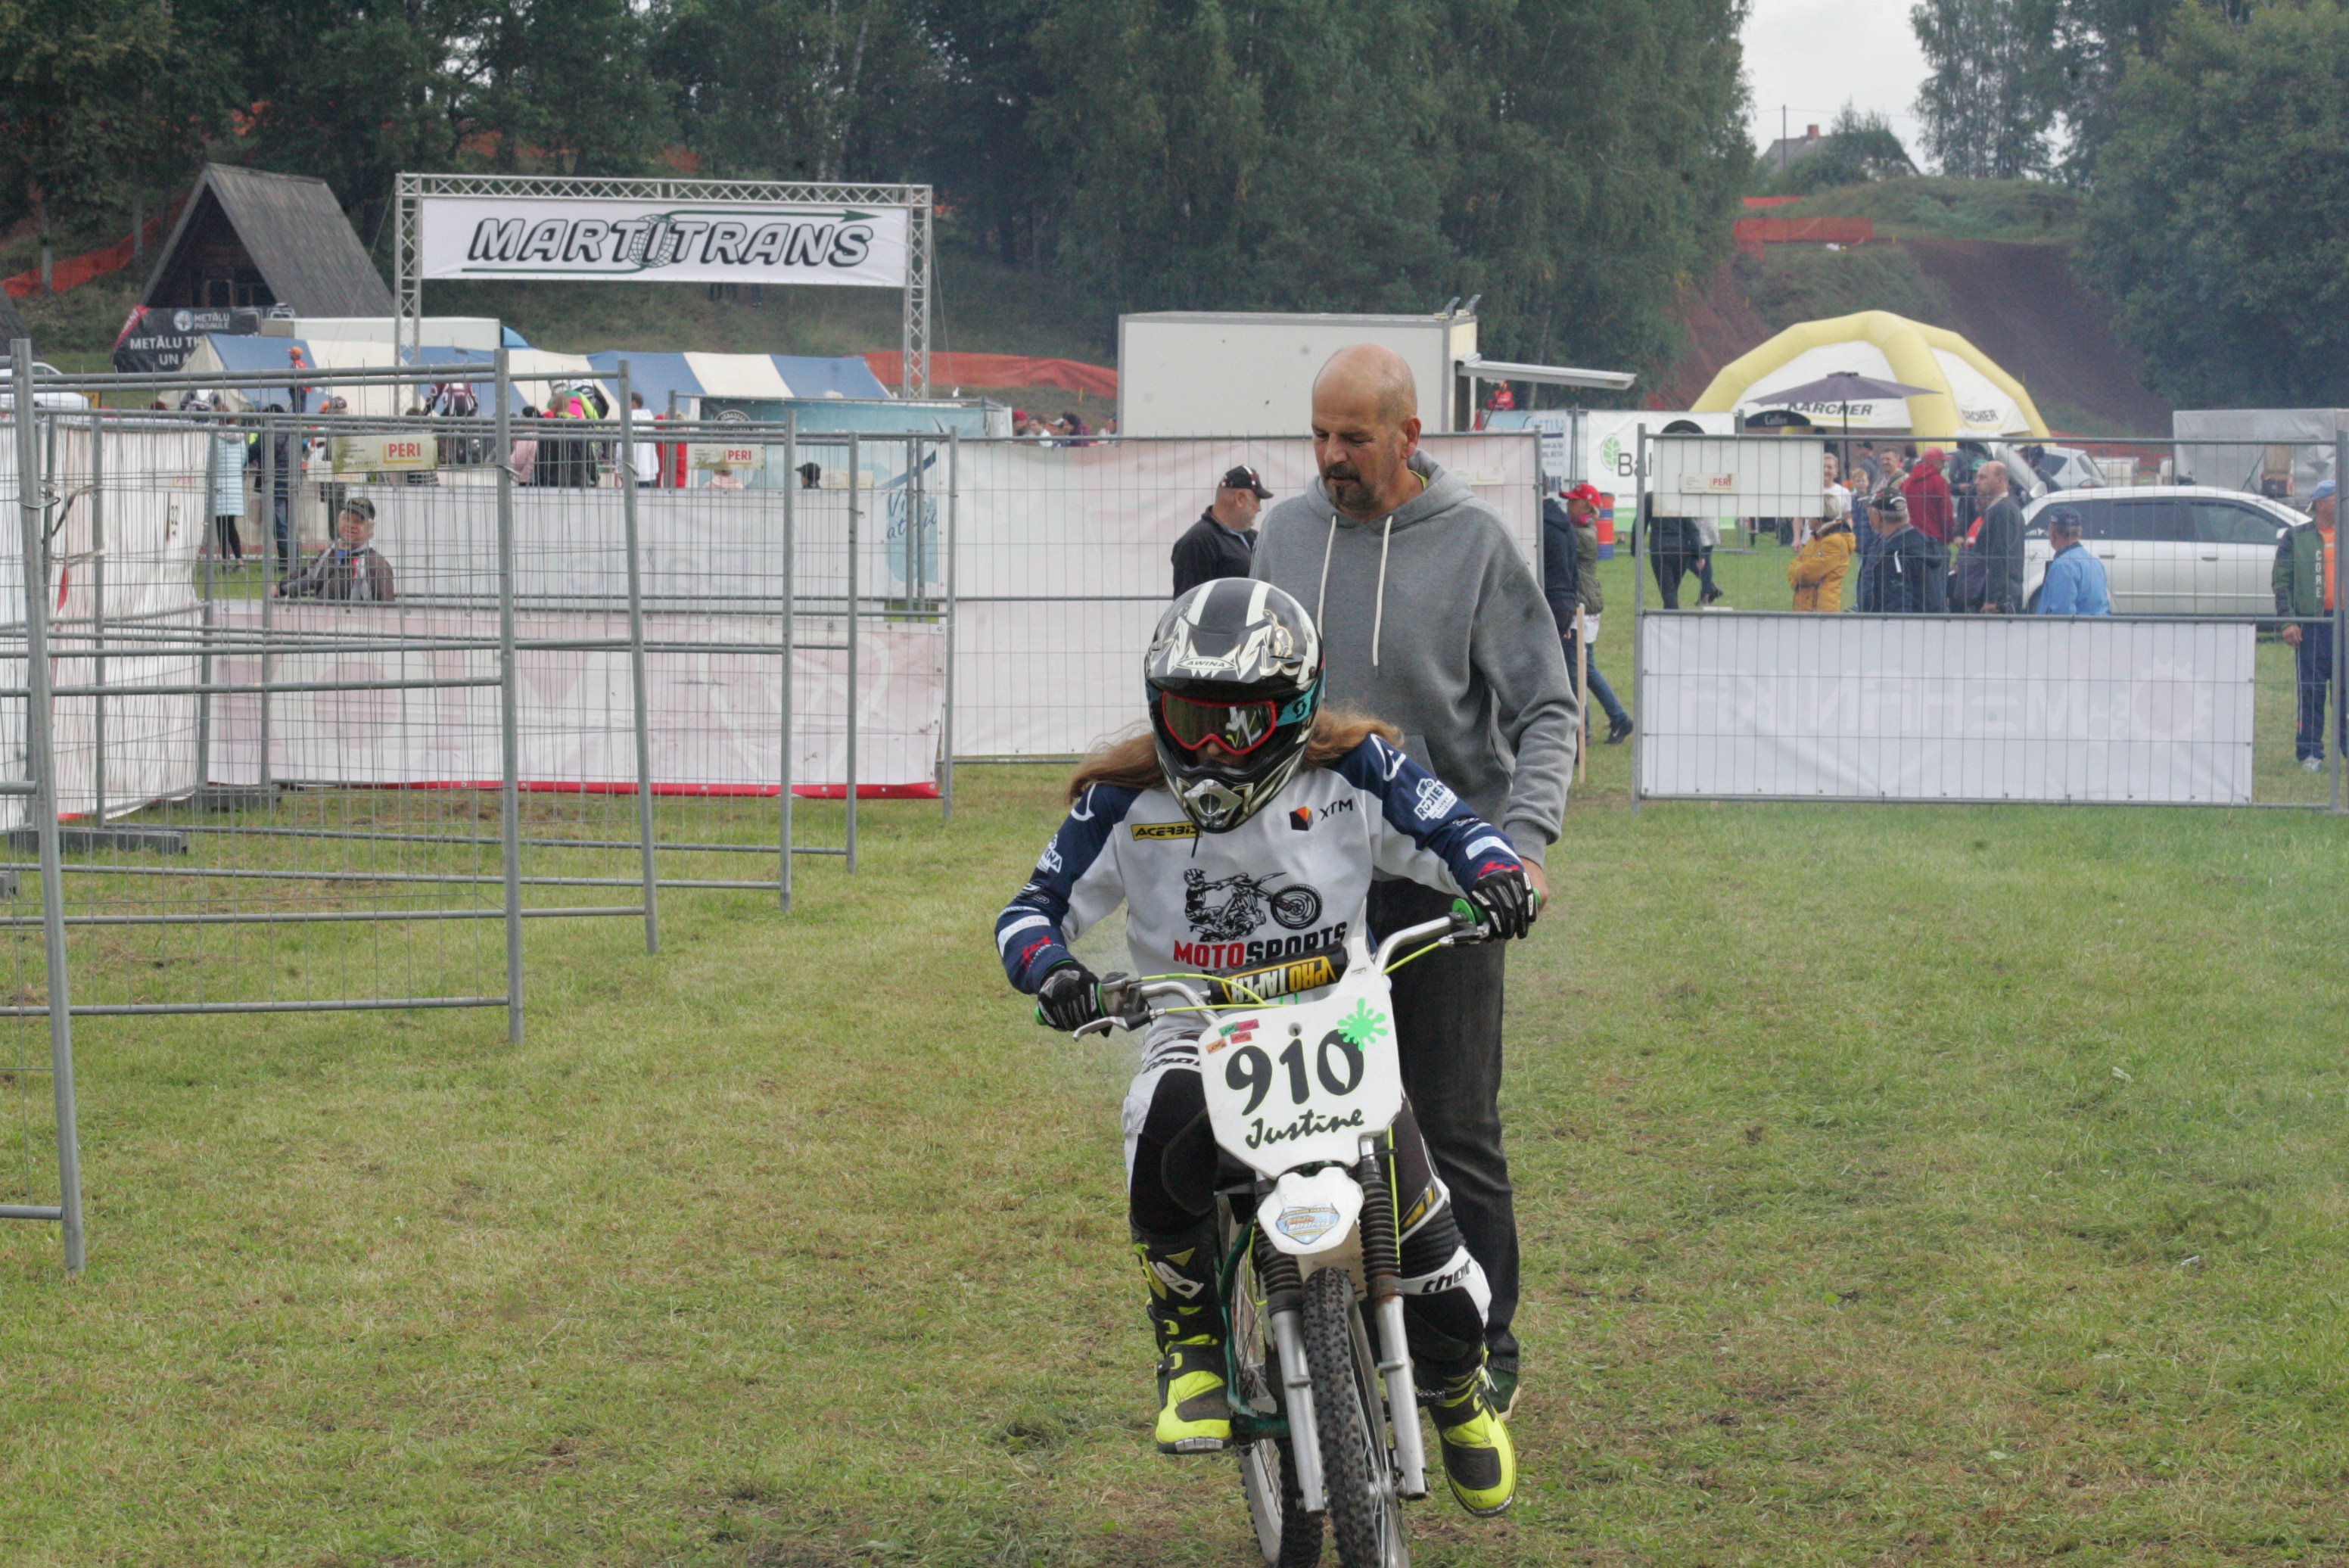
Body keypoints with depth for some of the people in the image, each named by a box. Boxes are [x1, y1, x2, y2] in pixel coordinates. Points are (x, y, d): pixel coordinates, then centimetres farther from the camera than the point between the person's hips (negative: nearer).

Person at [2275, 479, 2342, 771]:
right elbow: (2281, 581, 1)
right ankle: (2310, 753, 5)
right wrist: (2288, 621, -9)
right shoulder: (2296, 537, 3)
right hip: (2312, 623, -3)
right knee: (2311, 692, -1)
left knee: (2345, 692, 3)